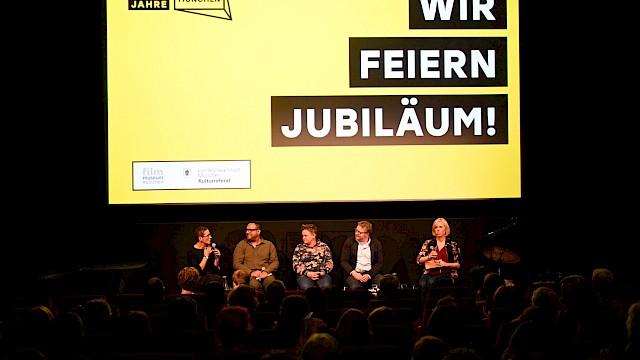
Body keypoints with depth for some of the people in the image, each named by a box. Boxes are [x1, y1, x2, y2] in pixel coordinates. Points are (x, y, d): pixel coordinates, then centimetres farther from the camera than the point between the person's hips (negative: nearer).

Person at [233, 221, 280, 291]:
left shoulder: (269, 244, 17)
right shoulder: (241, 245, 14)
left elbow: (275, 262, 11)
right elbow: (236, 264, 4)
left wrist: (266, 271, -10)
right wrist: (251, 272, -10)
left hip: (265, 274, 1)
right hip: (248, 274, -1)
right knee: (253, 284, -38)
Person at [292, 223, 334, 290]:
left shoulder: (324, 247, 12)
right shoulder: (299, 248, 12)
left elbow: (330, 264, 7)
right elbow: (295, 265, 7)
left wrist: (320, 273, -9)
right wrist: (307, 273, -9)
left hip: (322, 274, 0)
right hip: (305, 275, 0)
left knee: (325, 286, -32)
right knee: (306, 287, -34)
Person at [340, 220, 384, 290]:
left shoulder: (376, 243, 7)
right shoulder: (349, 242, 6)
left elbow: (380, 263, 3)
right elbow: (343, 261, 3)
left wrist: (369, 275, -13)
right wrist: (353, 272, -15)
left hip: (371, 273, 1)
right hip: (354, 273, -1)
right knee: (355, 287, -35)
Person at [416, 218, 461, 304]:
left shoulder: (453, 245, 10)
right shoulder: (428, 243, 14)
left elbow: (459, 264, 9)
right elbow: (418, 260, 9)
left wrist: (446, 264, -8)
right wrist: (429, 257, -10)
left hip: (446, 275, -2)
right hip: (429, 273, 2)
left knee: (431, 282, -35)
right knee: (422, 284, -33)